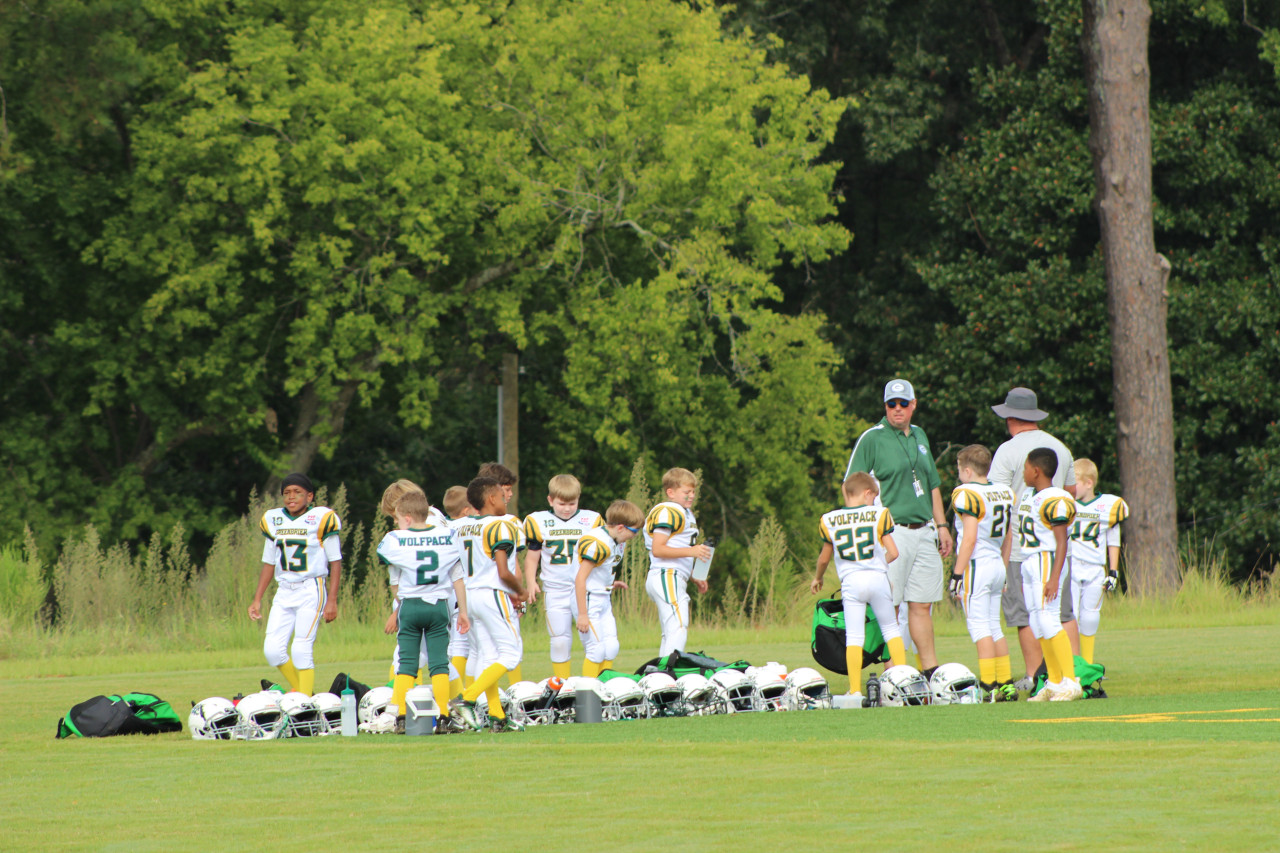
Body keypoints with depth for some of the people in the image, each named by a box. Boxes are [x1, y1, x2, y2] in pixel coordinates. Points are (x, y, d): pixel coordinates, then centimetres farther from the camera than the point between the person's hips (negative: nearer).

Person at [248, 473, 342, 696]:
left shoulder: (321, 519, -6)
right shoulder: (274, 520, 9)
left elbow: (335, 562, -4)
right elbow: (269, 563, 17)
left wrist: (332, 601, -9)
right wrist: (257, 600, 13)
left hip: (311, 590, -5)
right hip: (284, 592, 5)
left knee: (301, 650, -12)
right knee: (273, 649, -4)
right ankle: (303, 693, 14)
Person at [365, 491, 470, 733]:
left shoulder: (396, 540, -4)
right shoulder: (447, 537, 2)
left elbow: (396, 584, 5)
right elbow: (458, 578, 7)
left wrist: (396, 611, 20)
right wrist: (463, 611, 14)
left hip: (410, 605, -1)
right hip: (439, 605, 1)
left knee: (407, 663, 5)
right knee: (439, 663, 3)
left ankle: (398, 715, 1)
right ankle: (442, 716, -1)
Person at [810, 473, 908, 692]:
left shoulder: (830, 521, 5)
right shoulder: (879, 515, 1)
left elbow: (824, 559, 15)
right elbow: (893, 552, 1)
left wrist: (817, 578, 34)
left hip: (850, 581, 0)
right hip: (877, 578, 0)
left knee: (854, 636, 0)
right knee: (890, 628, 13)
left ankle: (855, 688, -5)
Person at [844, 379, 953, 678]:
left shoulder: (919, 437, 17)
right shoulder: (872, 439, -4)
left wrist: (941, 525, 21)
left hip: (924, 532, 6)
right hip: (891, 533, -6)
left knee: (922, 605, 9)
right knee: (888, 607, -5)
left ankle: (931, 670, 13)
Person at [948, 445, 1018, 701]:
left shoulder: (967, 494, -12)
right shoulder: (1004, 493, 11)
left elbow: (970, 538, -17)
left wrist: (957, 574, -14)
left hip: (976, 565, -8)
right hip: (998, 565, 8)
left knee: (979, 627, -6)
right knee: (994, 627, 13)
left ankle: (988, 685, -11)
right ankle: (1006, 684, 12)